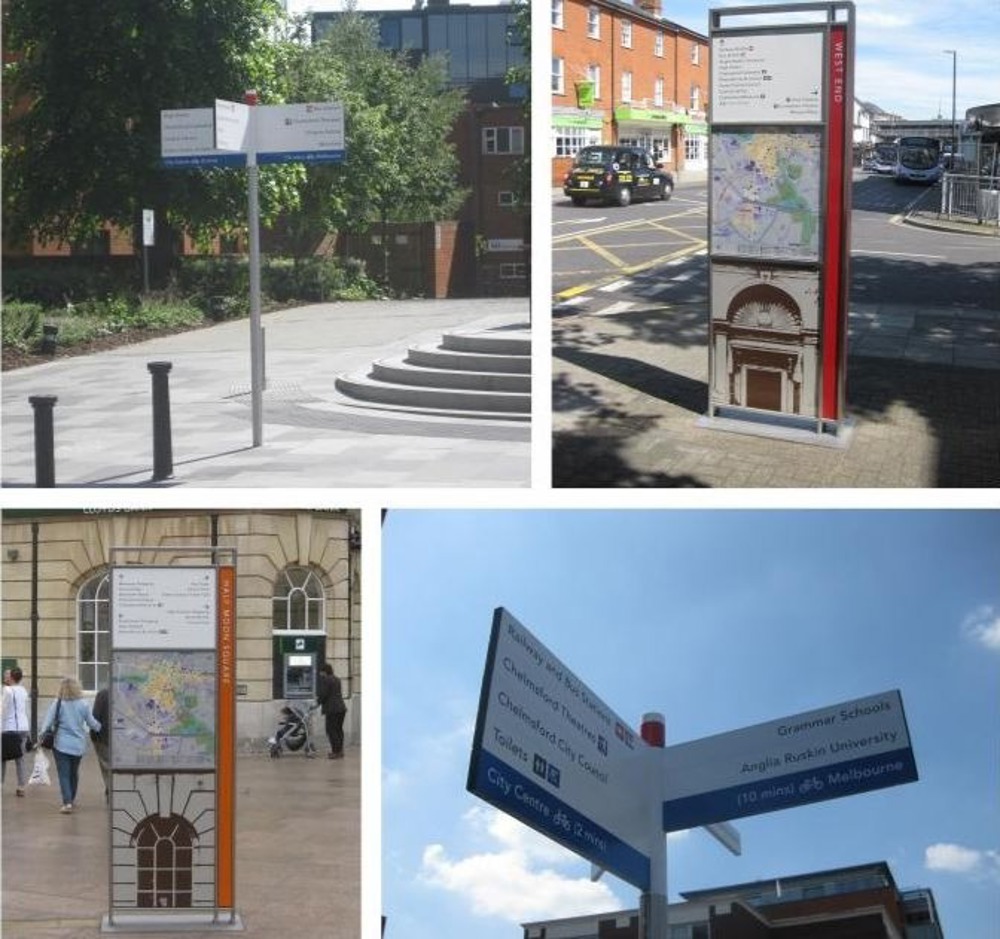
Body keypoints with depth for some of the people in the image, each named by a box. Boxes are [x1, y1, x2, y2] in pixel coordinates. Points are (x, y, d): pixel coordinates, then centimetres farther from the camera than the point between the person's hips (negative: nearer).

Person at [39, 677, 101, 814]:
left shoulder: (58, 703, -7)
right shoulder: (83, 705, -1)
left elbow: (48, 721, -10)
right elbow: (92, 723, 9)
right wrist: (99, 727, 29)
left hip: (62, 744, -3)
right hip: (78, 745, 3)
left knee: (64, 774, -3)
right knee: (74, 773, 19)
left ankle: (67, 802, -17)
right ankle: (72, 799, 32)